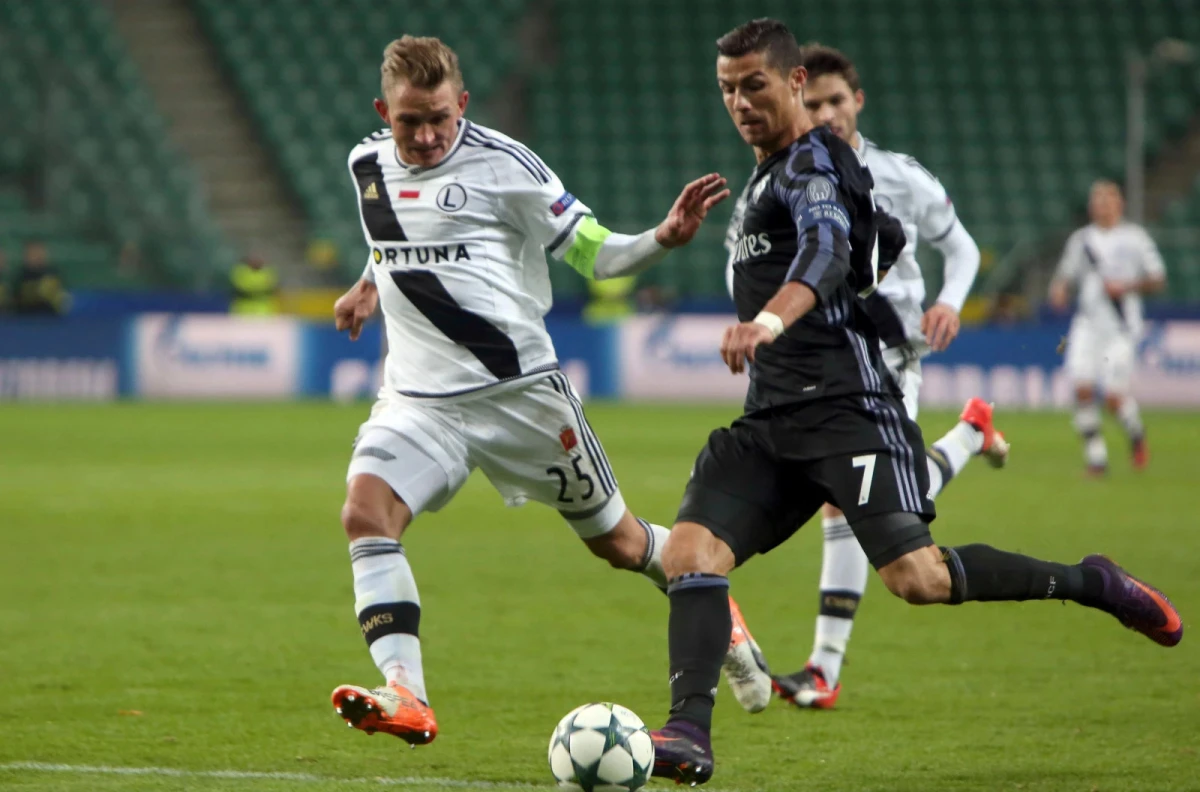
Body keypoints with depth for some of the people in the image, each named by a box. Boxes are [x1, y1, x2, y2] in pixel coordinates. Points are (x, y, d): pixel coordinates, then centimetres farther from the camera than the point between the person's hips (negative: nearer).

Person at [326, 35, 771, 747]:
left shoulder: (503, 165, -10)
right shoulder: (367, 166, 6)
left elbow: (596, 253, -6)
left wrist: (664, 239, -22)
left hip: (521, 389, -3)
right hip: (420, 398, 4)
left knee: (616, 539, 9)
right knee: (367, 509, -24)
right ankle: (406, 699, -30)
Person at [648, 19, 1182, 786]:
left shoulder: (811, 162, -8)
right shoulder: (770, 174, 22)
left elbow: (829, 248, -31)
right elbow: (883, 237, 38)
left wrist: (773, 320, -51)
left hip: (847, 407, -9)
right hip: (771, 420, 9)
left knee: (916, 577, -19)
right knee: (690, 553, -11)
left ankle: (1089, 584, 0)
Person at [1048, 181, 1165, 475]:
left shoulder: (1134, 237, 4)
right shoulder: (1081, 239, 12)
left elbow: (1158, 279, 4)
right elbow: (1065, 275, 19)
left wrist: (1127, 287, -13)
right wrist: (1059, 289, -4)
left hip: (1122, 326, -3)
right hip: (1088, 323, 3)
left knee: (1114, 397, -12)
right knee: (1082, 387, -14)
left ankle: (1136, 437, 20)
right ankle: (1095, 455, -3)